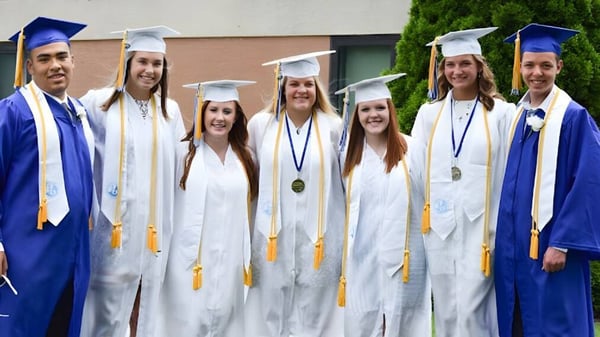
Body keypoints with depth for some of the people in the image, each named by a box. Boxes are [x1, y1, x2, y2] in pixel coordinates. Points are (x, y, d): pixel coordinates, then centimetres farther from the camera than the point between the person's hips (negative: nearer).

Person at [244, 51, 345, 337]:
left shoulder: (334, 127, -1)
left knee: (312, 314, 7)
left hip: (318, 237, -1)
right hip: (273, 235, 1)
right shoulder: (260, 124, 2)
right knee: (272, 311, 8)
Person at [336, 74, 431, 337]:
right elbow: (341, 207, 11)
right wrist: (342, 255, 7)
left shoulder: (414, 150, -2)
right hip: (362, 261, 2)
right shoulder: (348, 154, 6)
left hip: (404, 258, -2)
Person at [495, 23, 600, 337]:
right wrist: (501, 239, 10)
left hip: (549, 246, -6)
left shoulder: (574, 117, -8)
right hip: (513, 246, 6)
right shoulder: (515, 116, 11)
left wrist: (562, 244, -18)